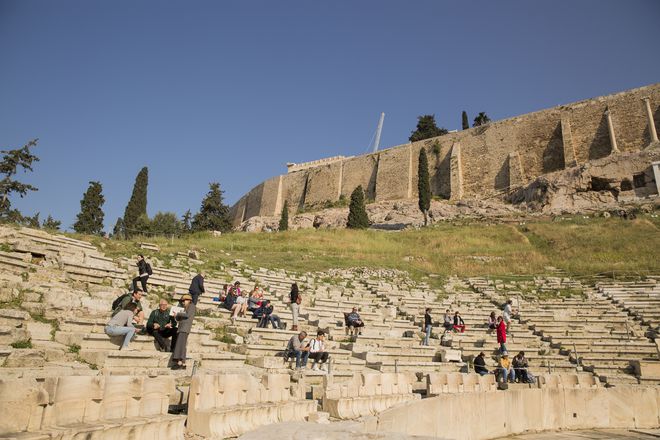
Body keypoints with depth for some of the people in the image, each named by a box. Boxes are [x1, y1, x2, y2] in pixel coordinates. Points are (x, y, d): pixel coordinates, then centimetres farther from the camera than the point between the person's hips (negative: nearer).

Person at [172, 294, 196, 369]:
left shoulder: (191, 306, 3)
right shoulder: (185, 308, 26)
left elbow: (188, 315, -12)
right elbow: (178, 319, 23)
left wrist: (179, 314, -2)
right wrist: (176, 316, 3)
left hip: (185, 327, -8)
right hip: (181, 328, 8)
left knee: (180, 344, -17)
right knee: (182, 345, 3)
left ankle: (180, 362, -24)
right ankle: (183, 363, 1)